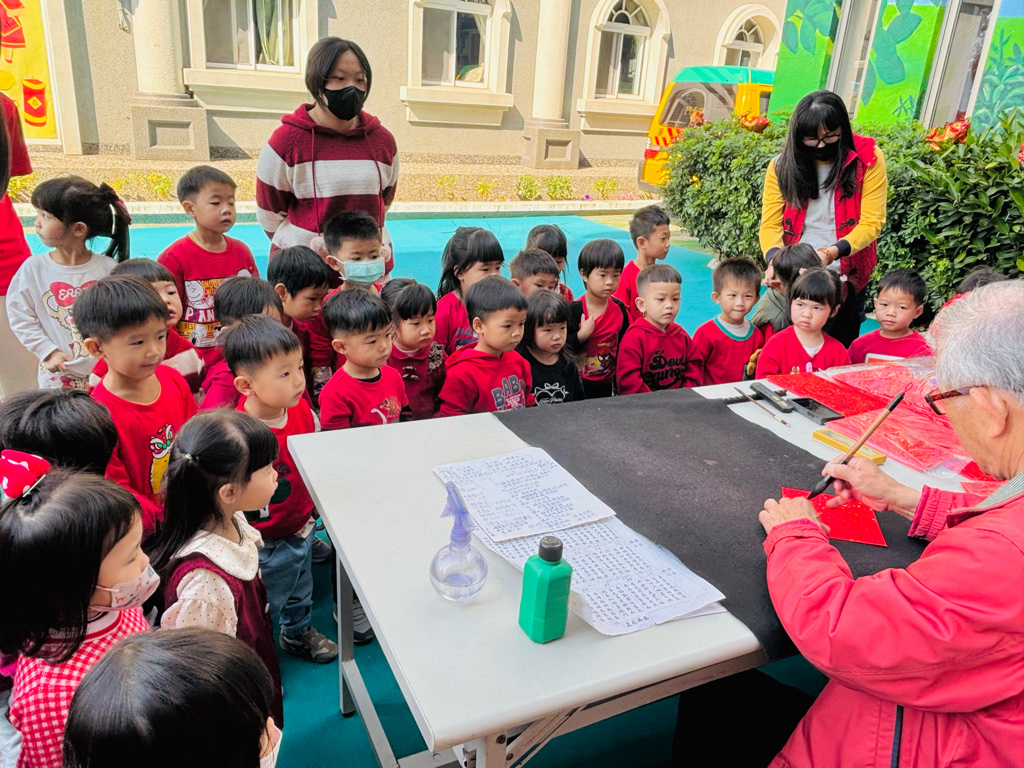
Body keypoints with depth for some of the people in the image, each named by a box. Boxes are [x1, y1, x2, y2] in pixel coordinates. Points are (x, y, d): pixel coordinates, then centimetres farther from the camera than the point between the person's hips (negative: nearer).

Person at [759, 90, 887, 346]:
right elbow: (770, 224, -6)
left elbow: (872, 223, -10)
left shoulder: (867, 159, -6)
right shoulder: (782, 164, -1)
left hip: (845, 277, -1)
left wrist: (833, 252, -27)